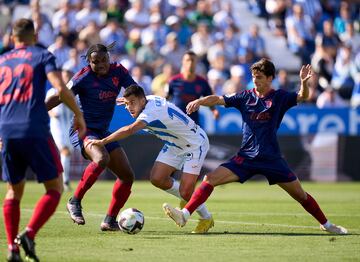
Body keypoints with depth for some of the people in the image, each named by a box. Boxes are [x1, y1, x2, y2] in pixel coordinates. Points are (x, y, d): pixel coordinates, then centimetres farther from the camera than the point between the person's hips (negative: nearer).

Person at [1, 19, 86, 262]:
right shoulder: (42, 56, 5)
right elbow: (60, 89, -10)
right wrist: (79, 115, 1)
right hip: (36, 131, -4)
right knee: (55, 188, 5)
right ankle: (29, 234, -14)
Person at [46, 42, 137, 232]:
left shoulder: (118, 71, 1)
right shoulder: (84, 77, -13)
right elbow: (59, 97, -11)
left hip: (103, 132, 7)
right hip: (83, 130, -7)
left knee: (127, 176, 2)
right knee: (102, 159, -36)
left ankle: (110, 221, 13)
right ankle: (75, 202, -22)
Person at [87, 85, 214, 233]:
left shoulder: (152, 112, -33)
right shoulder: (150, 99, -6)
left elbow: (130, 130, -50)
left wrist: (103, 141, -53)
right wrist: (129, 102, 28)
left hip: (195, 144, -9)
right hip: (175, 145, 9)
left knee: (185, 192, -14)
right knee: (157, 178, -6)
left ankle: (206, 218, 15)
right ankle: (187, 200, 19)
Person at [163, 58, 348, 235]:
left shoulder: (280, 97, -1)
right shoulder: (245, 97, 5)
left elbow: (302, 97, -15)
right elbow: (218, 99, -2)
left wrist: (304, 82, -37)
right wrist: (199, 101, -21)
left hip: (271, 158, -2)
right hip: (246, 157, 2)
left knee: (300, 195, 4)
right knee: (211, 179, -15)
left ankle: (326, 224, 25)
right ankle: (184, 215, -20)